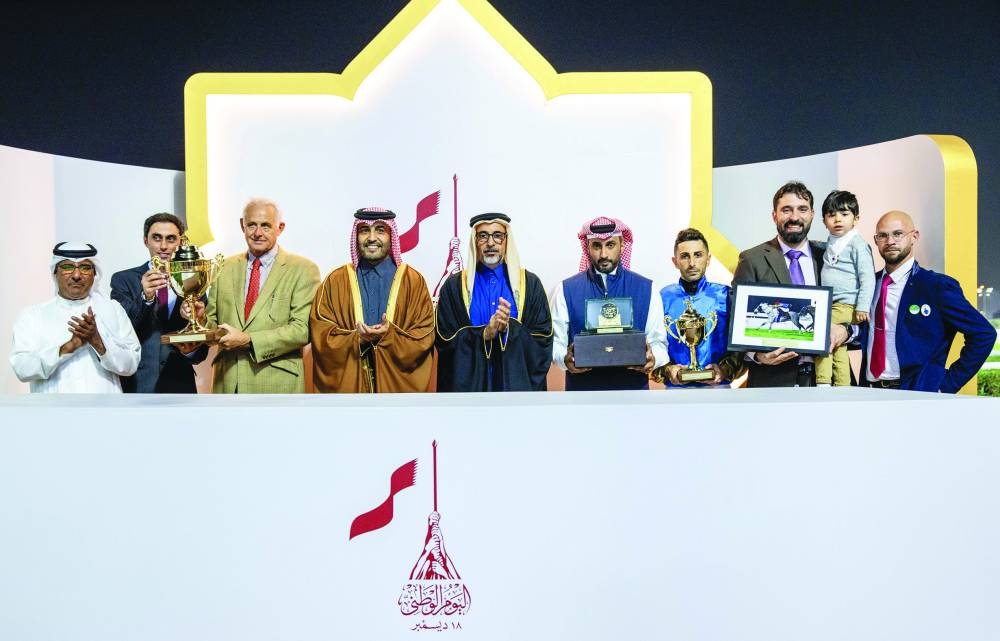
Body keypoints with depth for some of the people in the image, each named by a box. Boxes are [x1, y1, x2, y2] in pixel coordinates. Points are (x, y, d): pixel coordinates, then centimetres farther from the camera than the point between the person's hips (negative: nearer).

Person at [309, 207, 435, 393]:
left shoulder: (414, 281, 0)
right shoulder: (335, 281, 2)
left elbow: (424, 338, -4)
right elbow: (321, 336, -3)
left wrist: (389, 337, -20)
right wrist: (357, 339, -18)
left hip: (397, 382, 0)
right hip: (347, 382, 1)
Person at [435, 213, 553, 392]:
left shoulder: (530, 284, 1)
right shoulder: (454, 286, 1)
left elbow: (543, 339, -3)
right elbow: (445, 340, -4)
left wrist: (509, 328, -19)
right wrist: (484, 334, -18)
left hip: (517, 382, 0)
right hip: (469, 382, 0)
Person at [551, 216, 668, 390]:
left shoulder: (646, 289, 5)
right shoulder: (566, 290, 3)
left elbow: (658, 342, 6)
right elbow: (556, 341, 3)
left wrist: (652, 359, -16)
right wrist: (565, 359, -18)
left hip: (632, 387, 1)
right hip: (582, 387, 0)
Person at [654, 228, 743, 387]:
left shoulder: (726, 296, 4)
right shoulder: (663, 298, 2)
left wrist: (724, 370, -11)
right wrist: (667, 370, -13)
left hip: (718, 385, 0)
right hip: (676, 386, 0)